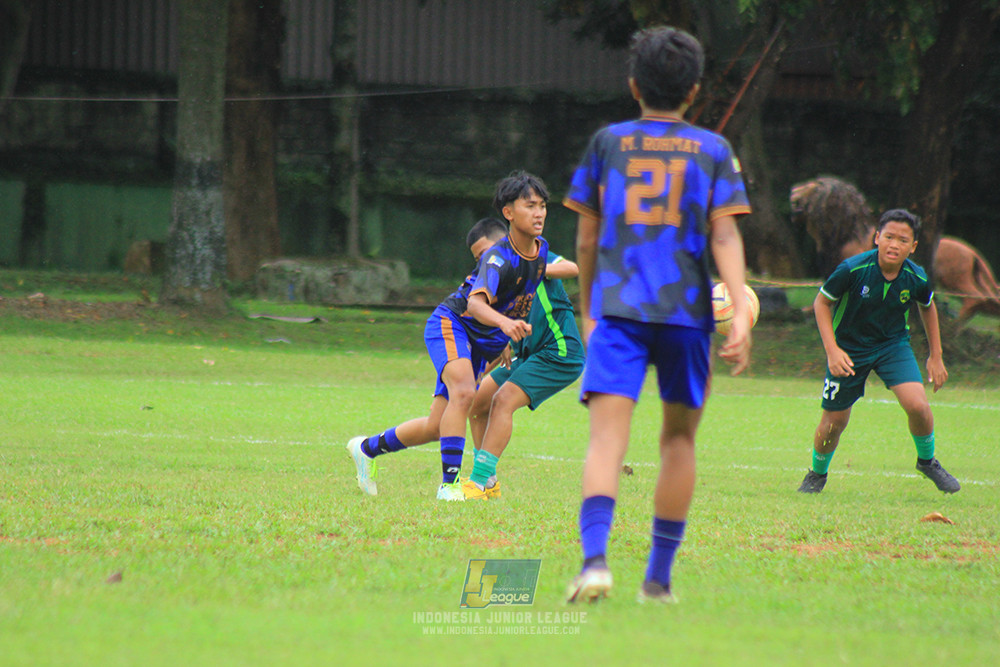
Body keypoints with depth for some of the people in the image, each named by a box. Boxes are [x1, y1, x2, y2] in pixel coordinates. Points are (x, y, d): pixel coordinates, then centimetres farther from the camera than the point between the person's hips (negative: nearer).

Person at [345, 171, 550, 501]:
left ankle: (368, 448, 28)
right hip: (450, 323, -8)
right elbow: (476, 303, -42)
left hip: (482, 340, 8)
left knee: (438, 426, 6)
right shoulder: (499, 257, -26)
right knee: (463, 392, -35)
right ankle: (449, 483, -31)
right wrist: (504, 323, -63)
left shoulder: (540, 249, -1)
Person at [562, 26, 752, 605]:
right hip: (687, 309, 1)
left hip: (617, 306, -1)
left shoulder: (609, 143, 10)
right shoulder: (713, 150, 8)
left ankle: (596, 558, -33)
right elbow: (724, 235, -3)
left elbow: (587, 236, 13)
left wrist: (588, 312, 24)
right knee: (679, 437, 16)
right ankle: (659, 578, 19)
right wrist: (741, 312, -8)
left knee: (607, 434, -10)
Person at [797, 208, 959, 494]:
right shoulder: (853, 269, -25)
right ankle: (817, 474, 34)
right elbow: (822, 302, -10)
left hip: (893, 344, 1)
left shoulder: (916, 278, -16)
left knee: (917, 405, -19)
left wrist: (936, 356, 11)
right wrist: (832, 350, -19)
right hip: (849, 349, -1)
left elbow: (927, 307, 7)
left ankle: (927, 461, 10)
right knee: (834, 422, 4)